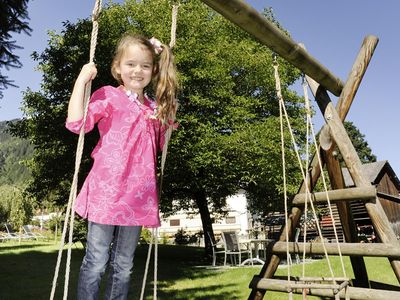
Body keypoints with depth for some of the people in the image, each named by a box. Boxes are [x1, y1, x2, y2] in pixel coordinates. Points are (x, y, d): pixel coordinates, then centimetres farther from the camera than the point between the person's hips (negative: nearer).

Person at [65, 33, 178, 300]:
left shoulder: (154, 108, 15)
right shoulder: (108, 96, 0)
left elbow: (161, 145, 24)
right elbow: (76, 123, -13)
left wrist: (170, 115, 12)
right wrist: (82, 80, -12)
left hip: (138, 195, 5)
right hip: (107, 191, -4)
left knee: (124, 266, 15)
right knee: (96, 263, 5)